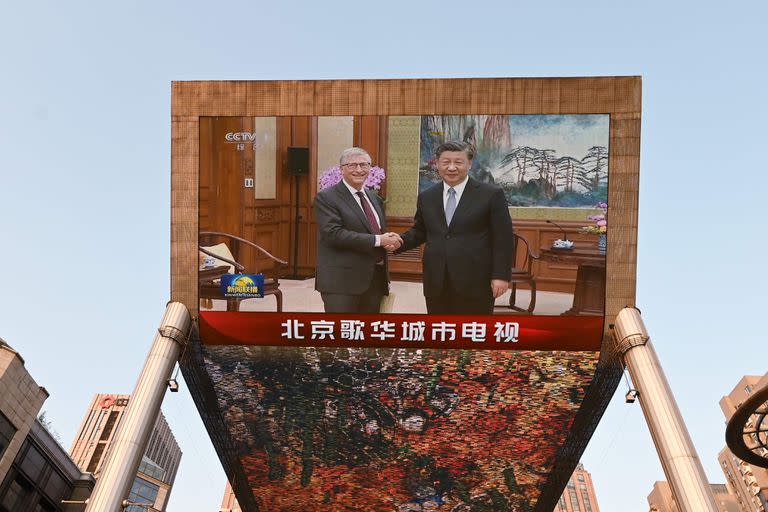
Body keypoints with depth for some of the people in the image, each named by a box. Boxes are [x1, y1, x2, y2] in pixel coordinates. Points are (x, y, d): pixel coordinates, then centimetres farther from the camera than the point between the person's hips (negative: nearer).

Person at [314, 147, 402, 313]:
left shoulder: (375, 198, 18)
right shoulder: (326, 198, -5)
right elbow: (334, 233, -17)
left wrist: (389, 240, 2)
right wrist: (378, 240, -19)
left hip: (375, 280, 7)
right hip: (342, 281, -7)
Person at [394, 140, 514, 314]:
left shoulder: (491, 194, -3)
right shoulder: (426, 197, 11)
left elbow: (502, 238, -5)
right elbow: (419, 231, 19)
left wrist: (501, 275, -10)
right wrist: (400, 241, -1)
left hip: (475, 282, -4)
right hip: (436, 282, 4)